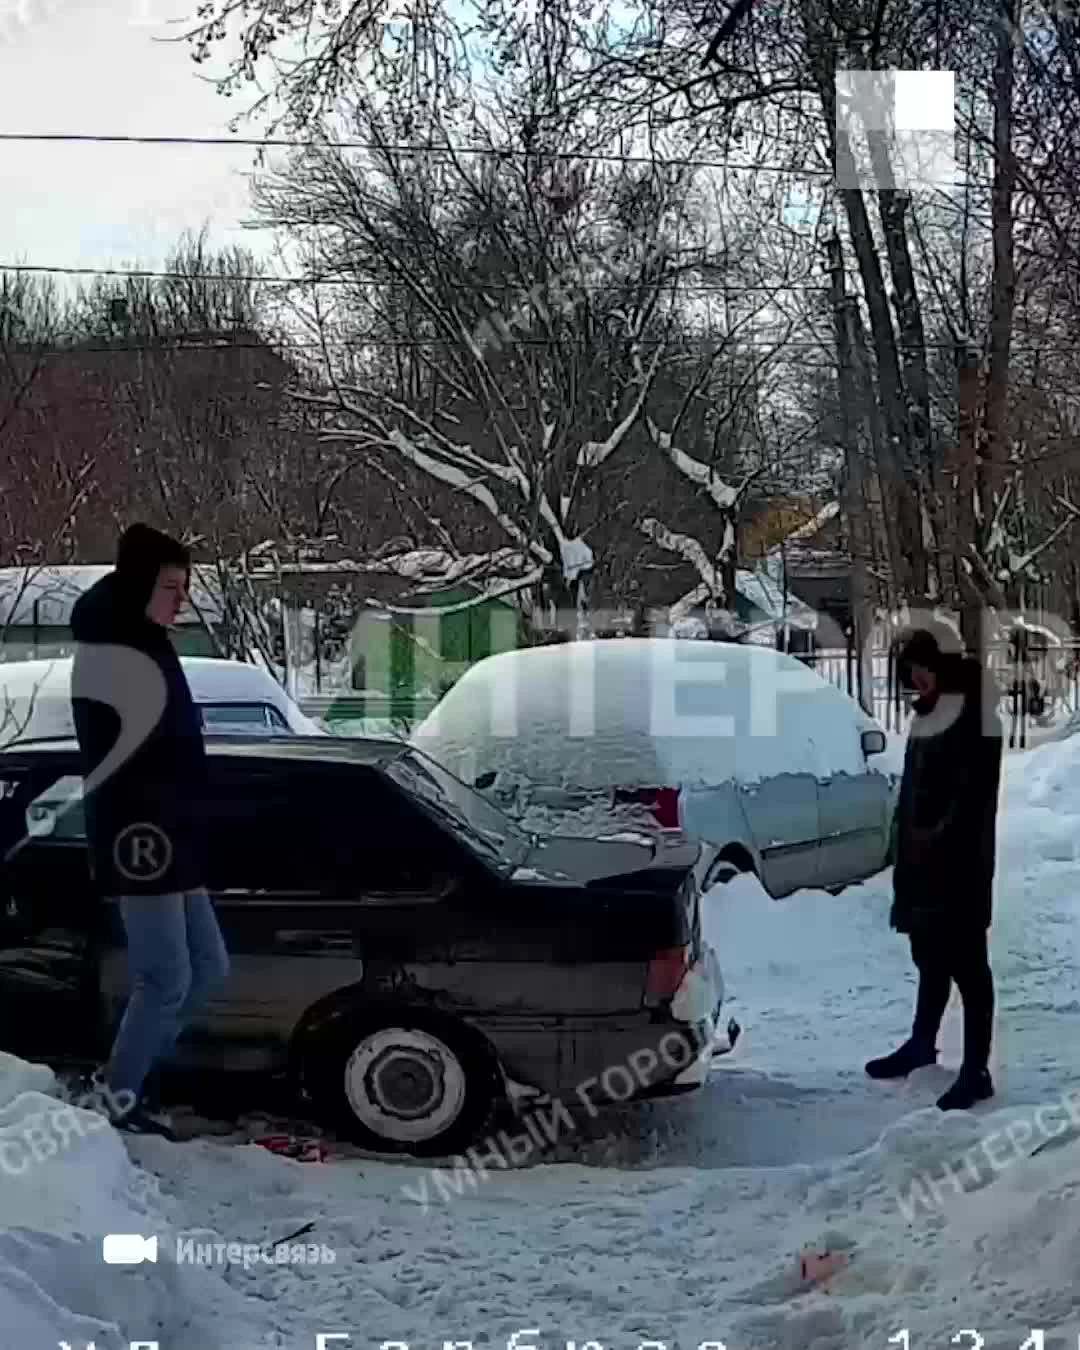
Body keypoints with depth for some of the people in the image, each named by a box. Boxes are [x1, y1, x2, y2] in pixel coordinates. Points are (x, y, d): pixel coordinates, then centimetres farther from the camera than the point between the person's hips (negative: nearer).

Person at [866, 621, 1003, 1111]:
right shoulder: (926, 719, 13)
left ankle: (976, 1071, 2)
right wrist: (905, 855, 15)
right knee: (930, 959, 20)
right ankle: (922, 1043, 35)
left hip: (959, 867, -8)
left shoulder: (975, 722, -13)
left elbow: (974, 798, -18)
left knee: (967, 965, -3)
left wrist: (940, 840, -19)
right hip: (921, 864, 8)